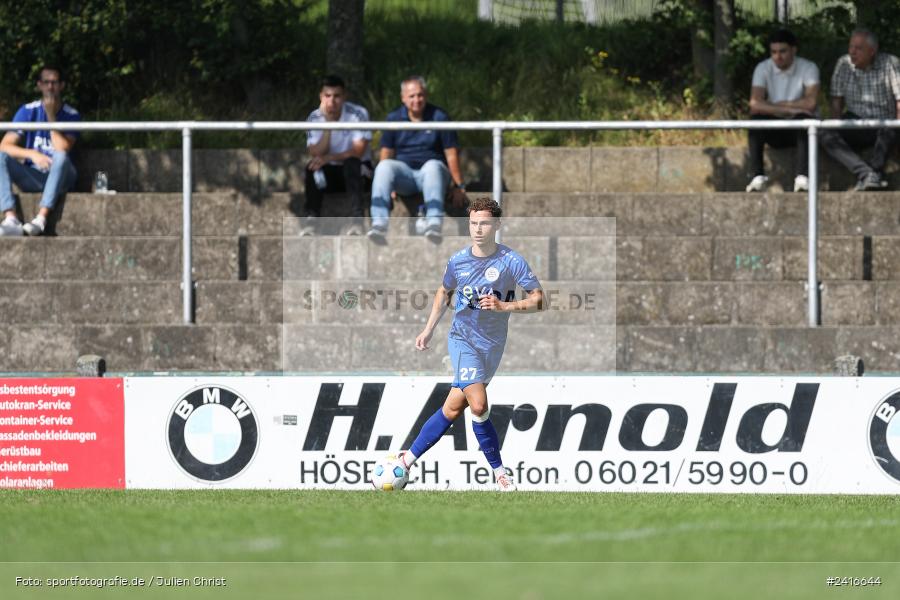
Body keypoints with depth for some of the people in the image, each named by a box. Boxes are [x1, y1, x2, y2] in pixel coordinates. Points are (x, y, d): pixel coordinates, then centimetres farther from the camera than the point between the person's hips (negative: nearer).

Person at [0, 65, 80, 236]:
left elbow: (62, 149, -19)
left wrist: (51, 117, -22)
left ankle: (41, 219, -42)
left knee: (60, 156, -34)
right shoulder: (28, 111, -1)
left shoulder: (71, 115, -5)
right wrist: (32, 154, -27)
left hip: (60, 178, -2)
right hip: (32, 177, 2)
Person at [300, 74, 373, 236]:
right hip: (330, 173, 2)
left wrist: (329, 158, -31)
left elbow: (358, 151, -19)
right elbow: (316, 154, -15)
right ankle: (311, 217, -36)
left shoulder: (357, 114, -12)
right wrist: (327, 124, -23)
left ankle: (356, 216, -45)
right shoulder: (314, 118, -5)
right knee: (312, 167, -29)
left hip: (357, 170, -2)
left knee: (351, 162, -36)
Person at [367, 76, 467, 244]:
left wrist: (459, 186, -1)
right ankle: (379, 223, -47)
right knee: (384, 166, -31)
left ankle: (434, 223, -58)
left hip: (432, 173, -2)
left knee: (432, 166, -39)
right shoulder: (394, 119, 10)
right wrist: (388, 185, -1)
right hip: (404, 171, 2)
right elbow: (386, 154, 9)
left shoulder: (439, 117, 4)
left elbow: (451, 154, 2)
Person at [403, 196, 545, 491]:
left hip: (493, 345, 0)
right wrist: (429, 329, 18)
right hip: (463, 338, 0)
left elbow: (539, 300, -10)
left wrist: (503, 306, -23)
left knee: (453, 407, 2)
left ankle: (409, 458, 17)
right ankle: (500, 471, -6)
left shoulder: (511, 261, -9)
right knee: (478, 404, -20)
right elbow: (445, 292, 20)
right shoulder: (458, 261, -1)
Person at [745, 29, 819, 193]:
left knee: (803, 118, -36)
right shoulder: (763, 69, -5)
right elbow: (755, 104, -20)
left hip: (798, 130, -2)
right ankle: (757, 177, -33)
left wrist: (780, 105, -15)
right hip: (775, 132, 2)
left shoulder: (809, 68, -10)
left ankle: (802, 178, -46)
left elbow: (811, 103, -24)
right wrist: (787, 109, -28)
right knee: (755, 118, -29)